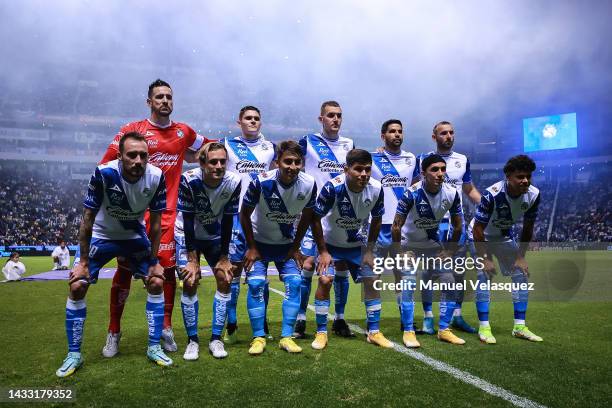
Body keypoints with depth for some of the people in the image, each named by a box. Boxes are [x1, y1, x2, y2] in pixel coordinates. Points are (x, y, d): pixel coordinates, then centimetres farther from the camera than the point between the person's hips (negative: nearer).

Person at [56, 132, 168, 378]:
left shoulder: (156, 177, -24)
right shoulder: (104, 174, -31)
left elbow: (155, 223, -13)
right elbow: (87, 220, -20)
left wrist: (154, 261, -10)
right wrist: (83, 262, -16)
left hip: (135, 236, 2)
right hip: (102, 235, -2)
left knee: (156, 282, -6)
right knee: (77, 286, -10)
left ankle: (154, 347, 8)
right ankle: (74, 354, 8)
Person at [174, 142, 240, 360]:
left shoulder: (233, 182, -22)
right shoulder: (189, 180, -29)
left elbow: (227, 222, -14)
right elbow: (188, 221, -24)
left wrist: (224, 257, -11)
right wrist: (192, 259, -22)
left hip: (215, 236, 3)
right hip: (187, 235, -3)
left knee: (225, 280, -6)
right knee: (190, 282, -13)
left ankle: (216, 338, 6)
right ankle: (192, 340, 3)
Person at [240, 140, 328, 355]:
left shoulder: (309, 184, -18)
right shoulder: (261, 182, -26)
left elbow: (307, 216, -1)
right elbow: (245, 214, -12)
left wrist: (296, 247, 1)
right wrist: (251, 248, -9)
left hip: (287, 243, 2)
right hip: (259, 241, -2)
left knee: (294, 283, -9)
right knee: (256, 284, -12)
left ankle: (286, 337, 3)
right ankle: (258, 337, 3)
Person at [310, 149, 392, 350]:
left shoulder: (376, 189, -19)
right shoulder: (332, 187, -31)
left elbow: (376, 220, -2)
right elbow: (316, 219, -19)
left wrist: (369, 251, -3)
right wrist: (323, 251, -17)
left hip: (356, 244, 4)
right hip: (330, 242, -3)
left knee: (373, 279, -2)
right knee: (325, 280, -17)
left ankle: (374, 332, 15)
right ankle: (321, 333, 0)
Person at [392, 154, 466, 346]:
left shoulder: (451, 193, -15)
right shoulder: (412, 193, -28)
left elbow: (457, 226, -1)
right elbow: (396, 226, -20)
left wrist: (449, 251, -3)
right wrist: (400, 253, -17)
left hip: (433, 243, 5)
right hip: (409, 244, -4)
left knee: (449, 283, 0)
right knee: (408, 285, -14)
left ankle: (444, 330, 15)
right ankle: (408, 332, 0)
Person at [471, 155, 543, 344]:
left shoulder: (533, 194, -18)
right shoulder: (492, 194, -34)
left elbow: (528, 228, -4)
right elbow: (478, 228, -27)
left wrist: (521, 256, -4)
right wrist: (485, 258, -24)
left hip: (505, 236, 6)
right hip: (482, 236, -5)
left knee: (522, 274, 3)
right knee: (484, 276, -15)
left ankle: (520, 326, 13)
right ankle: (484, 327, -4)